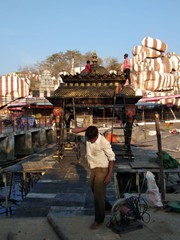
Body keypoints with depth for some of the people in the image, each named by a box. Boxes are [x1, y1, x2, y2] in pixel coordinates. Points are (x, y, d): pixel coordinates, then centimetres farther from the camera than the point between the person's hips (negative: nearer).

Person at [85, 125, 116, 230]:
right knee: (95, 191, 21)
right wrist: (86, 128, -9)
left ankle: (99, 219, 12)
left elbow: (112, 158, -19)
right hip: (93, 168, 7)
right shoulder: (88, 137, -10)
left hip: (102, 169, -7)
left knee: (98, 194, -4)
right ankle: (107, 207, 46)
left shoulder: (104, 142, -26)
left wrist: (109, 175, -22)